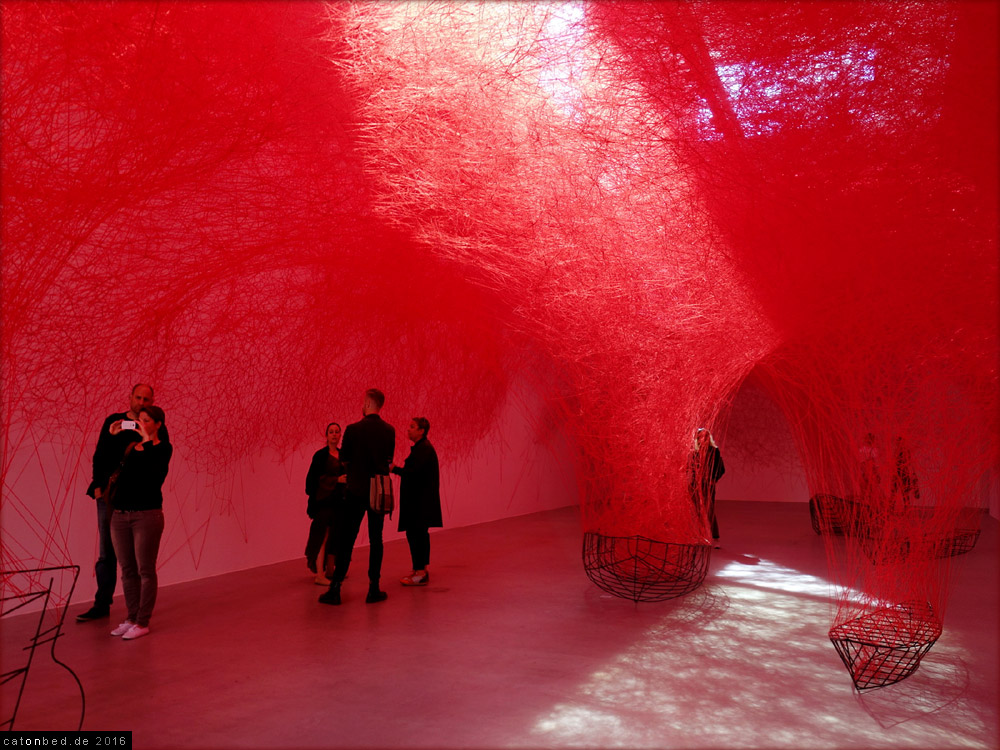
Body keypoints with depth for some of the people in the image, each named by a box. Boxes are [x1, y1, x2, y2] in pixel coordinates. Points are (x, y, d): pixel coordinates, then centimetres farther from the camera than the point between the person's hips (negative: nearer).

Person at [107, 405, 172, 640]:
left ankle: (142, 623, 7)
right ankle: (131, 618, 22)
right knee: (127, 569, 12)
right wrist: (112, 436, 7)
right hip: (120, 514, 6)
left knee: (145, 570, 0)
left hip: (146, 514, -5)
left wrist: (147, 440, -19)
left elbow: (152, 471, -21)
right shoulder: (129, 446, 12)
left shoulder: (163, 448, -3)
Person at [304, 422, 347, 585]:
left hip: (339, 500, 6)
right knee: (322, 535, -6)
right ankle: (319, 573, -3)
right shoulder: (321, 455, -5)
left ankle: (330, 569, 21)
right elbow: (314, 477, -12)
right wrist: (336, 479, -19)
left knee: (335, 535, 9)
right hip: (324, 500, -6)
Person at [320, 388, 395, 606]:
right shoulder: (389, 431, -1)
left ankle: (335, 589, 8)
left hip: (356, 491, -2)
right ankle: (374, 589, 11)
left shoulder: (353, 429, -11)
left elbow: (344, 458, 0)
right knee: (376, 540, 9)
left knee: (346, 540, 4)